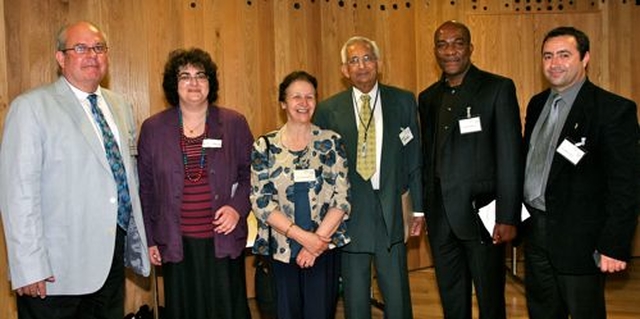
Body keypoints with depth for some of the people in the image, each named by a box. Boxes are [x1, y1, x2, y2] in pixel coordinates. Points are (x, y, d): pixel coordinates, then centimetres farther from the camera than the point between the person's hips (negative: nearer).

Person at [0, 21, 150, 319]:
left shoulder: (120, 105, 11)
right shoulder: (31, 107, -9)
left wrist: (139, 237, 13)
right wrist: (29, 268, -17)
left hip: (115, 252, 6)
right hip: (57, 269, -6)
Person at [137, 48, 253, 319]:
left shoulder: (234, 124, 3)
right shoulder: (153, 128, 4)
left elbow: (250, 174, 8)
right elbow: (145, 189, 7)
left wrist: (238, 207, -9)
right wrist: (149, 240, 7)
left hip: (224, 242, 0)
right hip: (176, 245, 1)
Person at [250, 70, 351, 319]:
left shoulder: (331, 142, 2)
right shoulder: (265, 147, 1)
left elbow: (342, 198, -2)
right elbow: (261, 202, -5)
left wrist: (318, 239, -11)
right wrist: (303, 236, -13)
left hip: (325, 248, 0)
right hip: (281, 250, 0)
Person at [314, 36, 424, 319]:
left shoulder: (403, 101, 5)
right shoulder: (328, 110, 1)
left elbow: (414, 159, 6)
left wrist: (418, 208, 4)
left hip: (392, 210, 1)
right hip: (349, 213, 0)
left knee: (397, 295, 7)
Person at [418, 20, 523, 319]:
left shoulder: (498, 88, -6)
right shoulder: (427, 98, 11)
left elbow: (510, 156, -10)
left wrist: (508, 217, -15)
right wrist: (424, 209, 9)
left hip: (480, 211, -5)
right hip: (441, 216, 5)